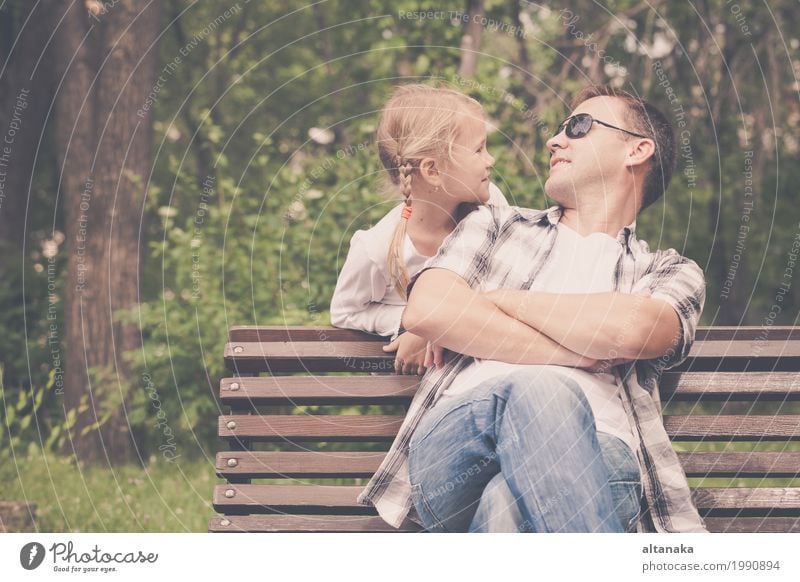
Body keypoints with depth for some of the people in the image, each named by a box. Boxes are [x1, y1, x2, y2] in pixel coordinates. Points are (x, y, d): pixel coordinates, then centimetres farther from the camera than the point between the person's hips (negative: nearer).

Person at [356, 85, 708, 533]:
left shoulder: (672, 273, 24)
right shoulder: (496, 226, 30)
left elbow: (628, 329, -4)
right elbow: (425, 311, 7)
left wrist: (496, 300, 7)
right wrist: (577, 354, 1)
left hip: (593, 453, -2)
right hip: (457, 441, 2)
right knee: (536, 389, -38)